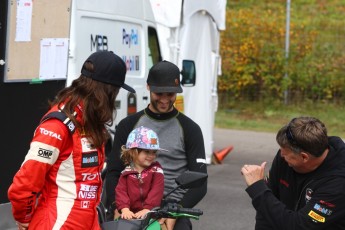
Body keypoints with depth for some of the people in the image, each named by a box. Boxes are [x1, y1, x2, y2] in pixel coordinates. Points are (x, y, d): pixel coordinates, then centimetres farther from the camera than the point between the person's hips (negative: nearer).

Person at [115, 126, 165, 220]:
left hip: (151, 212, -1)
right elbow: (121, 191, -2)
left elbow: (156, 191, -7)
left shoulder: (156, 170, 4)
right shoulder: (127, 172, 8)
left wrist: (147, 209, -20)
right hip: (131, 214, 1)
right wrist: (125, 209, -20)